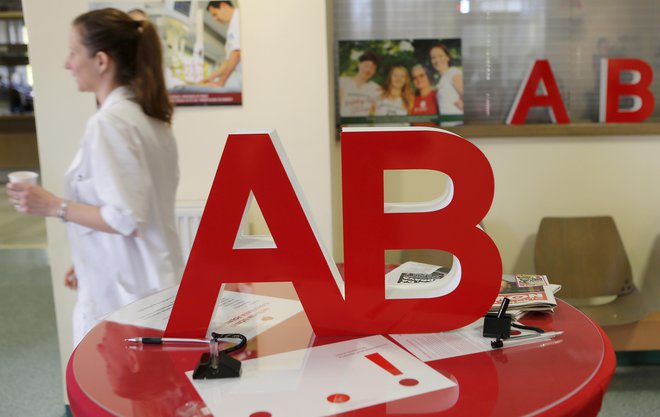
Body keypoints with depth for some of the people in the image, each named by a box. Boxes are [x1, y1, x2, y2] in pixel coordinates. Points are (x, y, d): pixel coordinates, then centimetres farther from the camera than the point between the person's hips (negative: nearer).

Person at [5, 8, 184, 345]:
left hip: (125, 292, -9)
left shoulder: (108, 123, -20)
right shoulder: (146, 114, 7)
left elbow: (126, 219, -23)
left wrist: (54, 207, -13)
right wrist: (89, 262, 18)